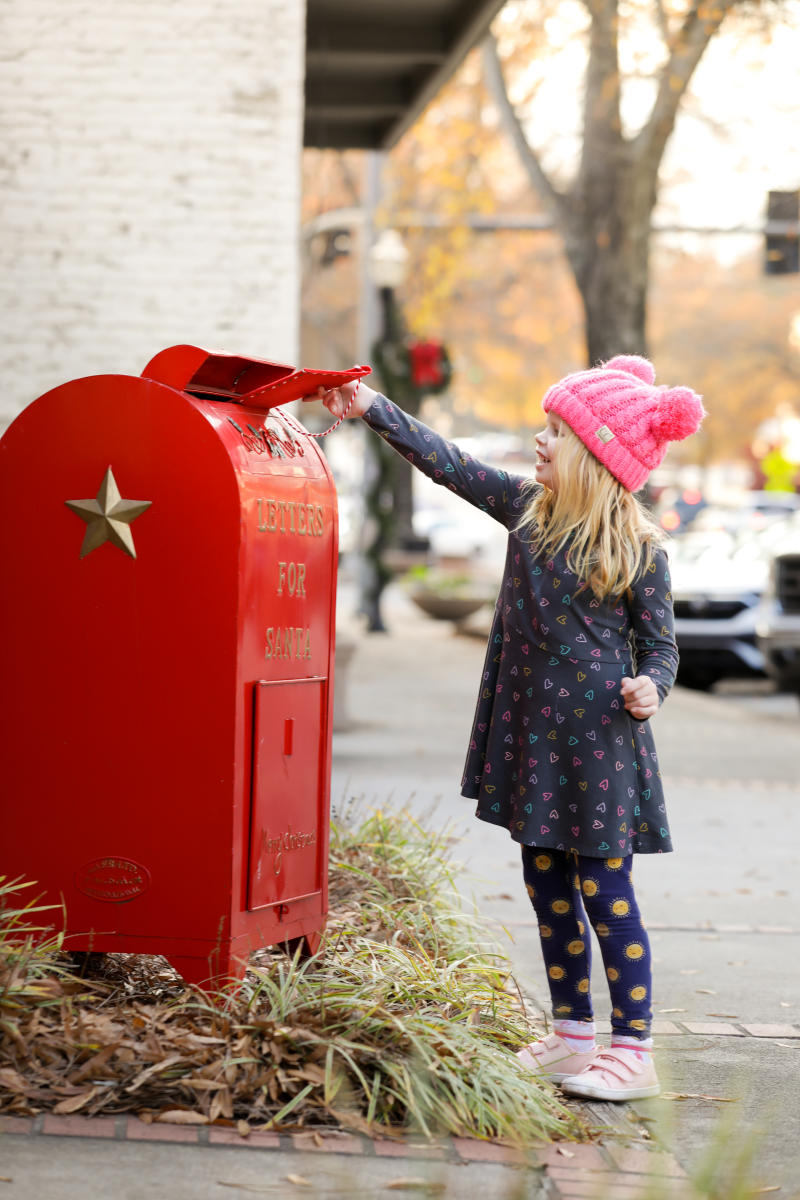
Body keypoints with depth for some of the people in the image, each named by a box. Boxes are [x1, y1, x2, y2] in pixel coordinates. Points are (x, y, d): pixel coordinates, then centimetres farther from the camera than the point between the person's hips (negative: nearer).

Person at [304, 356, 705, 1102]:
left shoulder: (639, 550, -10)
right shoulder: (528, 509, 5)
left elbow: (660, 644, -3)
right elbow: (448, 464, 9)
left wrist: (649, 687, -24)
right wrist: (372, 409, 7)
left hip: (600, 739, -6)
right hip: (532, 731, 6)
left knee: (604, 890, -4)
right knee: (546, 882, 12)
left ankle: (633, 1049, 4)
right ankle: (571, 1033, 24)